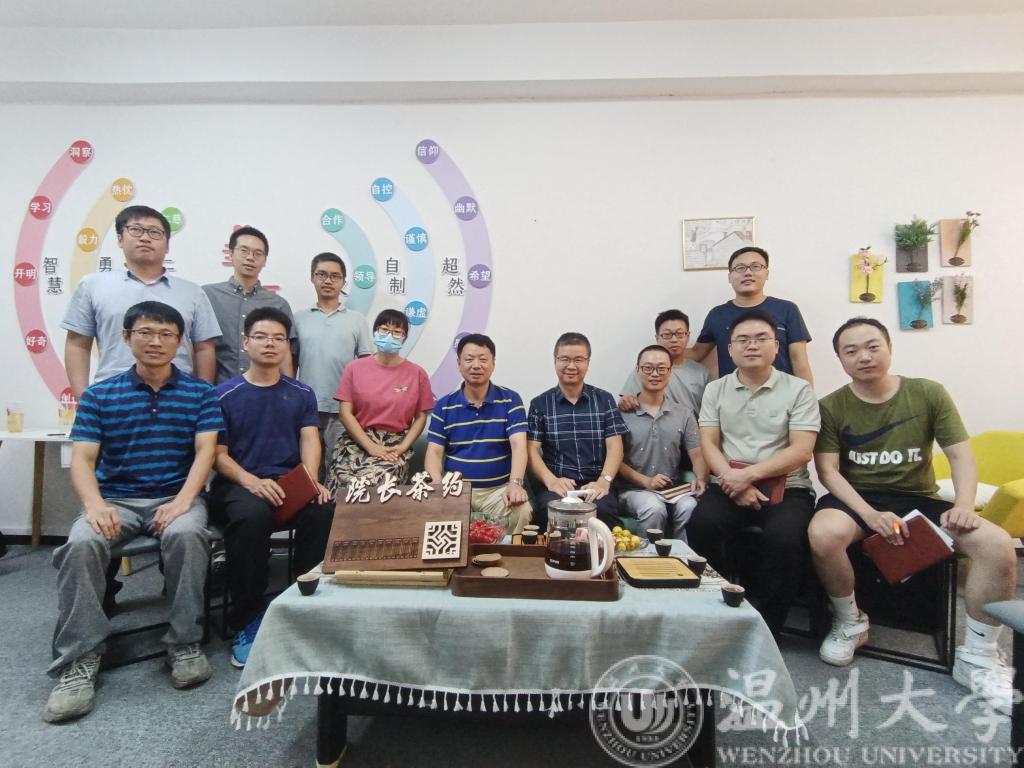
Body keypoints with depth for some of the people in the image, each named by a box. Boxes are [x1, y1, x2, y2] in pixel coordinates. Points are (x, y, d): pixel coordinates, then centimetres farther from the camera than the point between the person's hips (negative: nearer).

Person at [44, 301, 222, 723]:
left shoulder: (200, 393, 4)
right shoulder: (98, 396, 7)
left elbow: (205, 451, -5)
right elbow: (82, 459, -1)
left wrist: (183, 501, -22)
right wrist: (95, 505, -21)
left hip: (177, 497, -1)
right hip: (116, 499, 2)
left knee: (186, 534, -34)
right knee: (81, 544, -30)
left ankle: (185, 644, -16)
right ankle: (78, 662, -16)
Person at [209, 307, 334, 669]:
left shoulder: (302, 394, 11)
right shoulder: (225, 394, 4)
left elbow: (310, 440, 1)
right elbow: (219, 455, 0)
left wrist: (310, 480, -20)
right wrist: (252, 481, -20)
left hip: (289, 484, 2)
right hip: (237, 484, -2)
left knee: (324, 510, -29)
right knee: (252, 514, -36)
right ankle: (247, 621, -17)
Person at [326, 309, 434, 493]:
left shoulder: (417, 374, 5)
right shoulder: (355, 368, 5)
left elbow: (421, 417, 4)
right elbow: (345, 413, -1)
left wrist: (402, 447, -11)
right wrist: (371, 447, -11)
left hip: (395, 445, -1)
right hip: (356, 442, 1)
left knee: (371, 484, -28)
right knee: (345, 486, -24)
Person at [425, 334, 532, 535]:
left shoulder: (510, 400, 0)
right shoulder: (444, 406, 6)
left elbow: (518, 445, -11)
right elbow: (434, 452, 0)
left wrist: (515, 483, -29)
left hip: (498, 489, -1)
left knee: (522, 512, -30)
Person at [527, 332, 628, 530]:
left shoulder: (604, 400, 11)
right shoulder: (540, 404, 9)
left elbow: (614, 446, 4)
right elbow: (532, 450, 2)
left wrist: (604, 481, -14)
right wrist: (551, 481, -16)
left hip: (595, 486, 1)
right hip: (557, 486, -1)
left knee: (602, 510, -31)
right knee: (550, 510, -33)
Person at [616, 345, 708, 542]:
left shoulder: (683, 413, 12)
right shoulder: (622, 412, 1)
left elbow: (697, 454, 8)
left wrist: (700, 478, -13)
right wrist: (645, 481, -14)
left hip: (674, 490, 3)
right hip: (634, 490, -2)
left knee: (691, 508, -29)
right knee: (655, 509, -33)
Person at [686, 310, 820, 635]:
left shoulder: (798, 389, 3)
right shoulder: (715, 389, 11)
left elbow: (801, 450, -7)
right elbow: (708, 444, 4)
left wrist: (749, 474, -19)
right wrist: (732, 480, -15)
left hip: (786, 488, -1)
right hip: (730, 485, 2)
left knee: (784, 535, -32)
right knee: (701, 523, -28)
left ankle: (767, 625, -9)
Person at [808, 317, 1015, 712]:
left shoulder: (929, 393, 2)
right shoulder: (831, 407, -2)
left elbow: (961, 455, 0)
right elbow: (828, 470, -7)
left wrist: (964, 505, -18)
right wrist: (870, 514, -22)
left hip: (919, 500, 2)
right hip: (857, 498, -2)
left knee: (997, 545, -23)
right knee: (822, 535, -35)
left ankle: (977, 658, -2)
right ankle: (850, 622, -4)